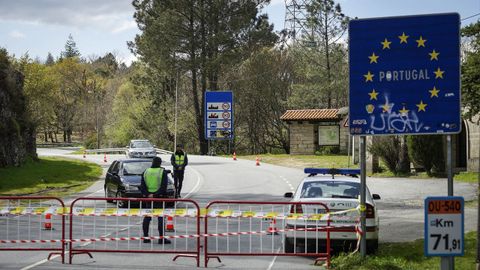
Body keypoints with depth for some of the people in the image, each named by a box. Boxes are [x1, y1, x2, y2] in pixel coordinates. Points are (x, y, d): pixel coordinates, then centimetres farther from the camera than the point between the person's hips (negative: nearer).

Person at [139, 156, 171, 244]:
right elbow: (164, 186, -15)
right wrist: (156, 194, -16)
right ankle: (161, 238, -5)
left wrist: (146, 194, -5)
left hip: (148, 197, 4)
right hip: (159, 197, -4)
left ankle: (145, 237, 12)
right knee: (161, 217, -1)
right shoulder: (163, 172, -7)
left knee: (147, 217, 12)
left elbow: (142, 186, 2)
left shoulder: (146, 172, 6)